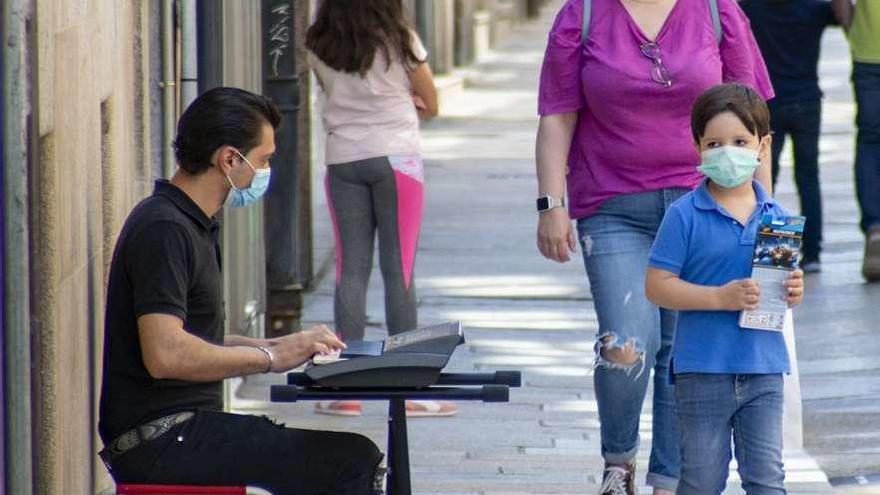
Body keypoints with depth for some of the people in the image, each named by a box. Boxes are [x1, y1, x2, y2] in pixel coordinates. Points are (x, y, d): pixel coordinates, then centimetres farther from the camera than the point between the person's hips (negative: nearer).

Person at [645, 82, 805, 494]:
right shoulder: (685, 215, -8)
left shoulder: (775, 216, 4)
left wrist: (793, 292, -9)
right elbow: (657, 286, -11)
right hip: (703, 369, -3)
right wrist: (721, 297, -19)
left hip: (764, 369, 3)